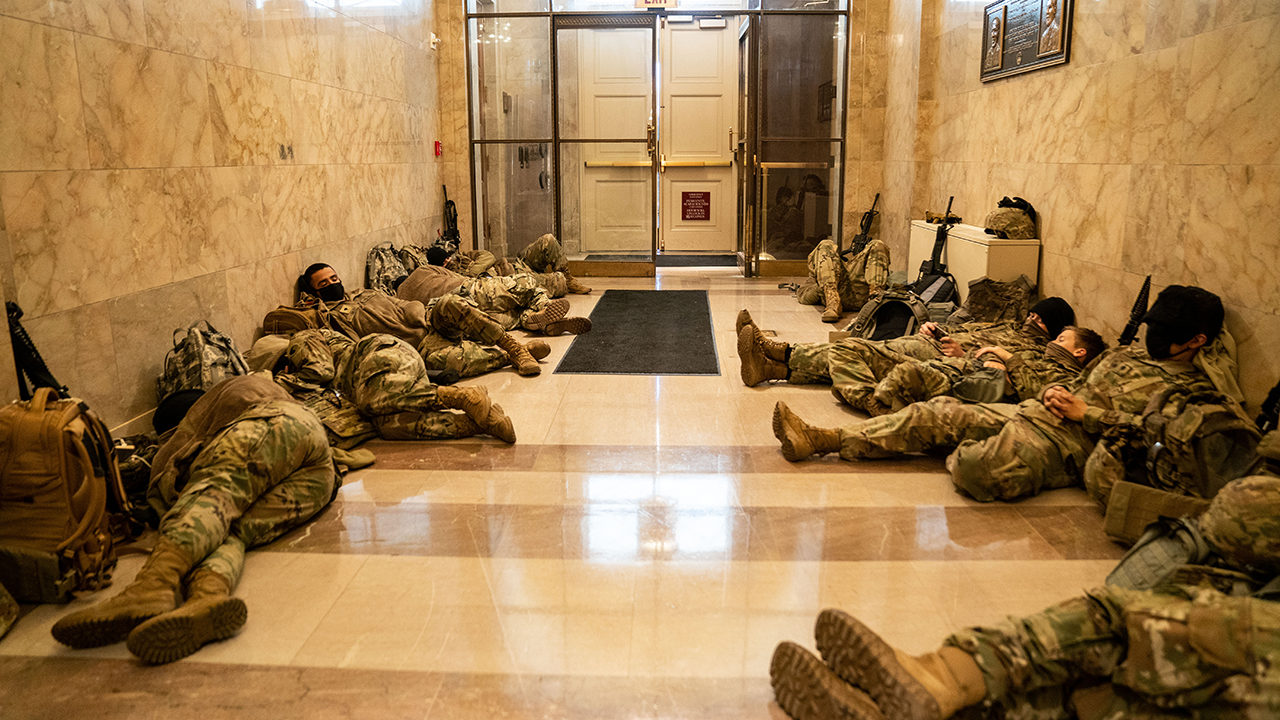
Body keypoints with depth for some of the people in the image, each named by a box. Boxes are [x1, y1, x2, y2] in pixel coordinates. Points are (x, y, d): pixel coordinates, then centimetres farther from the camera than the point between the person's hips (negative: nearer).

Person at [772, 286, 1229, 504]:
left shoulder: (1193, 389, 4)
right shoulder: (1124, 356, 28)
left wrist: (1085, 413, -11)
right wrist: (1053, 392, 8)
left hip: (1070, 443, -8)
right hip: (1030, 413, 8)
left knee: (977, 469, -36)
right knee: (935, 413, -7)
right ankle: (822, 440, -12)